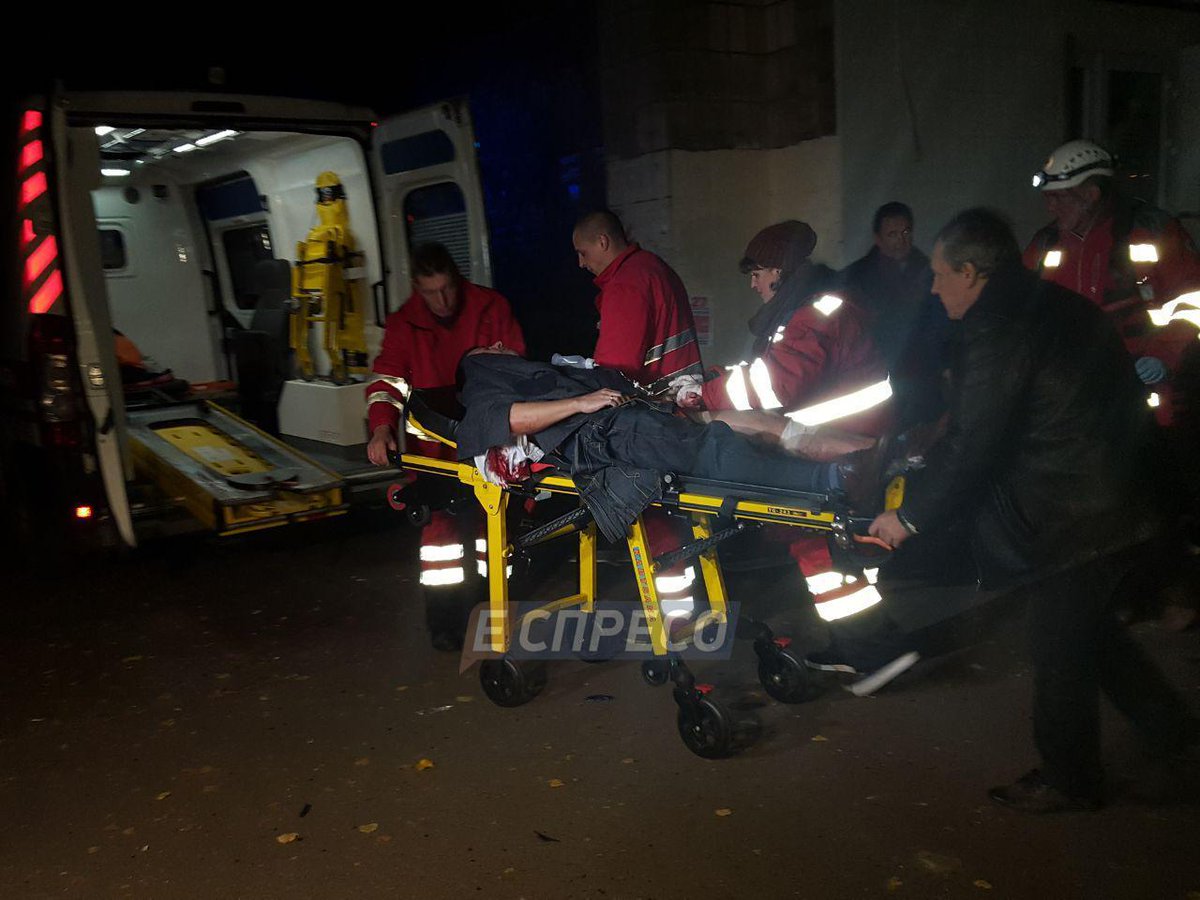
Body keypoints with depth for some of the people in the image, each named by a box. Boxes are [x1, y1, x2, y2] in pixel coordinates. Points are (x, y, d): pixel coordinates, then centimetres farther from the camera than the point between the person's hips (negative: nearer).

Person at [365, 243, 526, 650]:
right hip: (436, 444, -1)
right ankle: (444, 619, 8)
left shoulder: (491, 307, -2)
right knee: (441, 523, -3)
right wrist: (382, 427, -26)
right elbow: (387, 378, -9)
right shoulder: (404, 324, -2)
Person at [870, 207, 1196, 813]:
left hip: (1077, 518, -10)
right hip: (1117, 499, 10)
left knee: (1059, 650, 6)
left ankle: (1069, 779, 23)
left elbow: (973, 446, -21)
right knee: (1088, 627, 26)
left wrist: (911, 516, -10)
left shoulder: (998, 332, -20)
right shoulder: (1050, 304, 12)